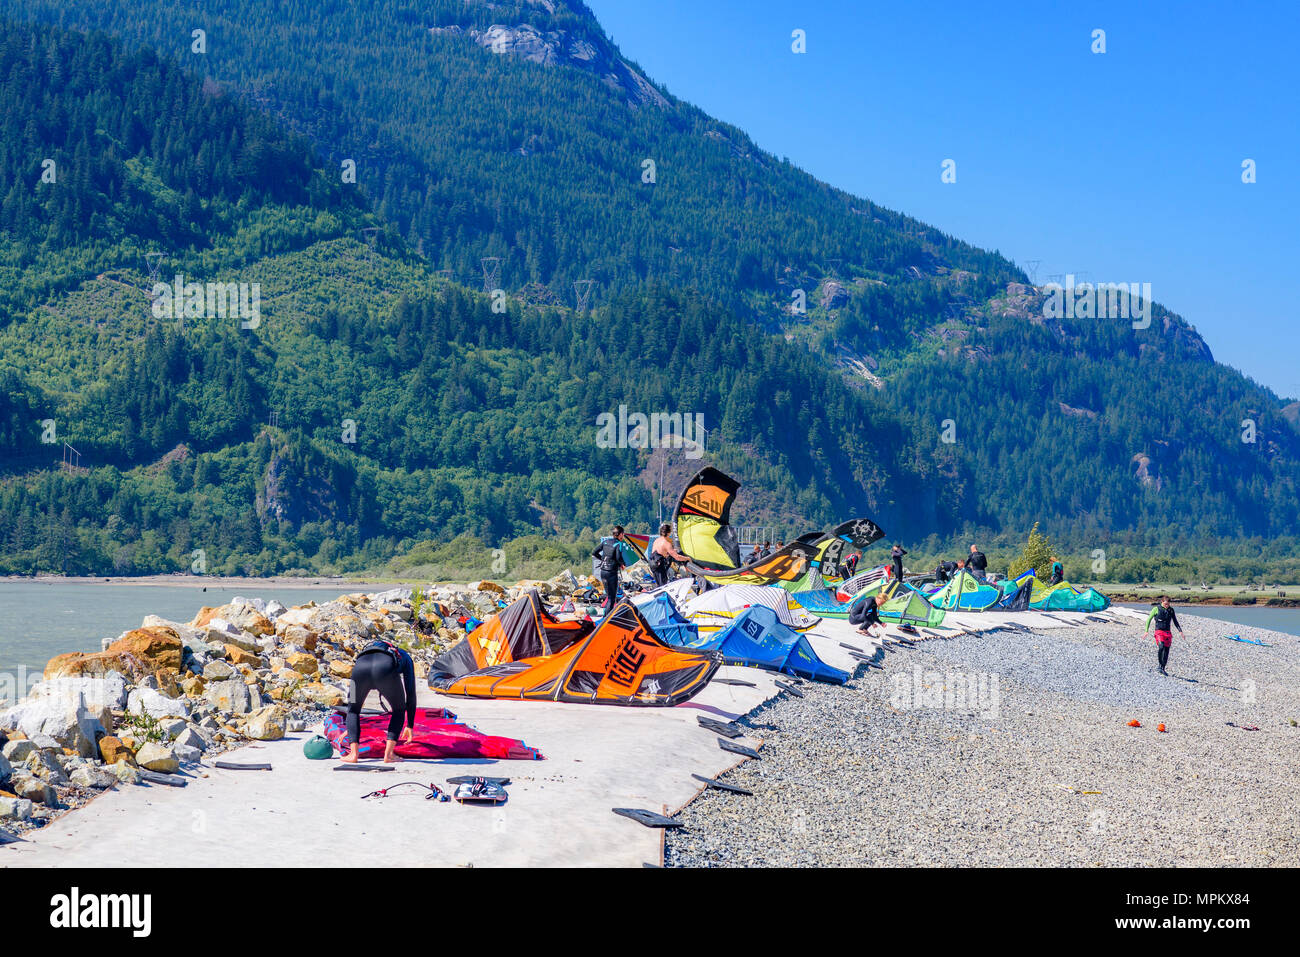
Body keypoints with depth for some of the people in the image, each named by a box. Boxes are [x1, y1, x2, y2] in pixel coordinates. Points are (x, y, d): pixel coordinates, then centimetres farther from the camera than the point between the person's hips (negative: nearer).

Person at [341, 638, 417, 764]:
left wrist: (349, 728, 56)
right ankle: (388, 754, 12)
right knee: (399, 710, 23)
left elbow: (353, 693, 50)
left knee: (353, 709, 28)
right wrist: (410, 726, 47)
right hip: (386, 668, -2)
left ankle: (353, 754, 15)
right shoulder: (405, 658, 41)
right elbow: (410, 693, 38)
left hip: (361, 665, 2)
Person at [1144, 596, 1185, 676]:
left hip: (1168, 632, 4)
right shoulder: (1156, 609, -3)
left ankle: (1163, 669, 13)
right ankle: (1160, 664, -15)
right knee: (1161, 646, -27)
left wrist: (1180, 631, 8)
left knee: (1166, 650, 2)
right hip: (1159, 631, -4)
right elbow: (1149, 619, 3)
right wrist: (1146, 631, -2)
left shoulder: (1171, 610, 7)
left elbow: (1175, 622, 17)